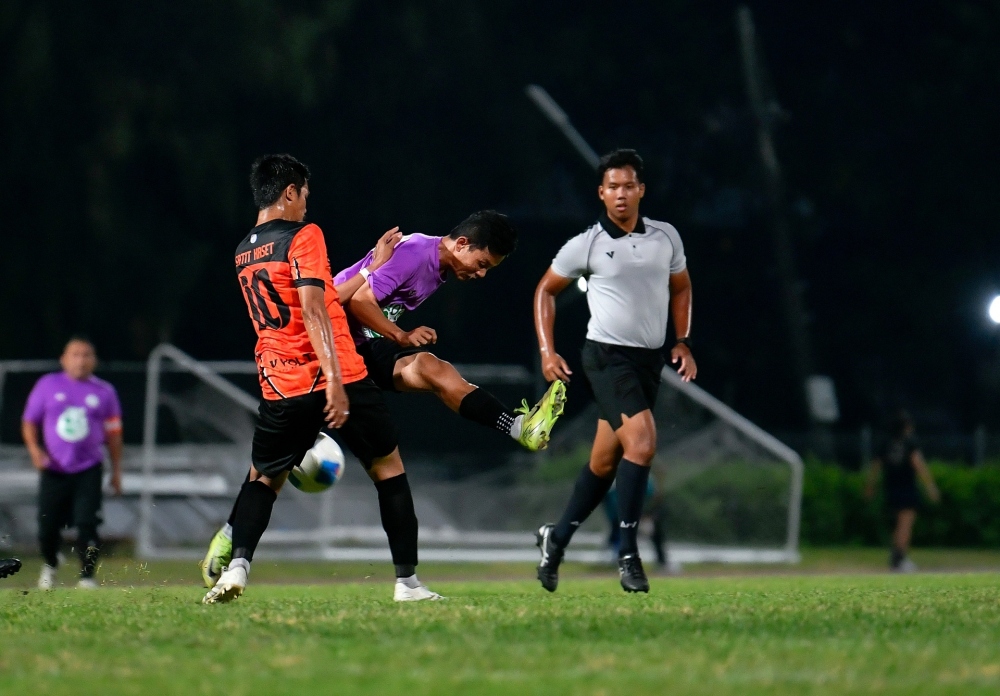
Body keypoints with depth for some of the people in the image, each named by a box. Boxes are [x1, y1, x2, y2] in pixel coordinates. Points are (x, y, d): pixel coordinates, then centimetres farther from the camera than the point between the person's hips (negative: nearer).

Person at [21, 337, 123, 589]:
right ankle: (50, 565, 31)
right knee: (48, 525, 2)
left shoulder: (104, 392, 5)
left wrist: (116, 470, 10)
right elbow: (29, 422, 10)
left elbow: (113, 433, 11)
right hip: (54, 470, 0)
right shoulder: (47, 386, 4)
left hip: (88, 470, 0)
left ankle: (87, 576, -1)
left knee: (87, 524, -11)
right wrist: (34, 449, -7)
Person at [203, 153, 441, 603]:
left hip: (281, 388, 5)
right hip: (332, 380, -5)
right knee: (388, 467, 11)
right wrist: (335, 380, -24)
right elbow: (313, 310, -20)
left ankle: (236, 565, -9)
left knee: (263, 478, 16)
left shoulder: (244, 254, 15)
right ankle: (407, 581, 11)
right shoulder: (303, 236, -8)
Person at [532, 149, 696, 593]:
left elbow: (680, 288, 22)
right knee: (642, 441, -23)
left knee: (605, 461, 10)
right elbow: (546, 290, 7)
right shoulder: (587, 244, -5)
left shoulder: (666, 237, 5)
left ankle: (556, 540, 29)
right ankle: (627, 553, -17)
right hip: (607, 356, -5)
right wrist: (547, 351, -1)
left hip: (650, 360, 5)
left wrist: (683, 342, 11)